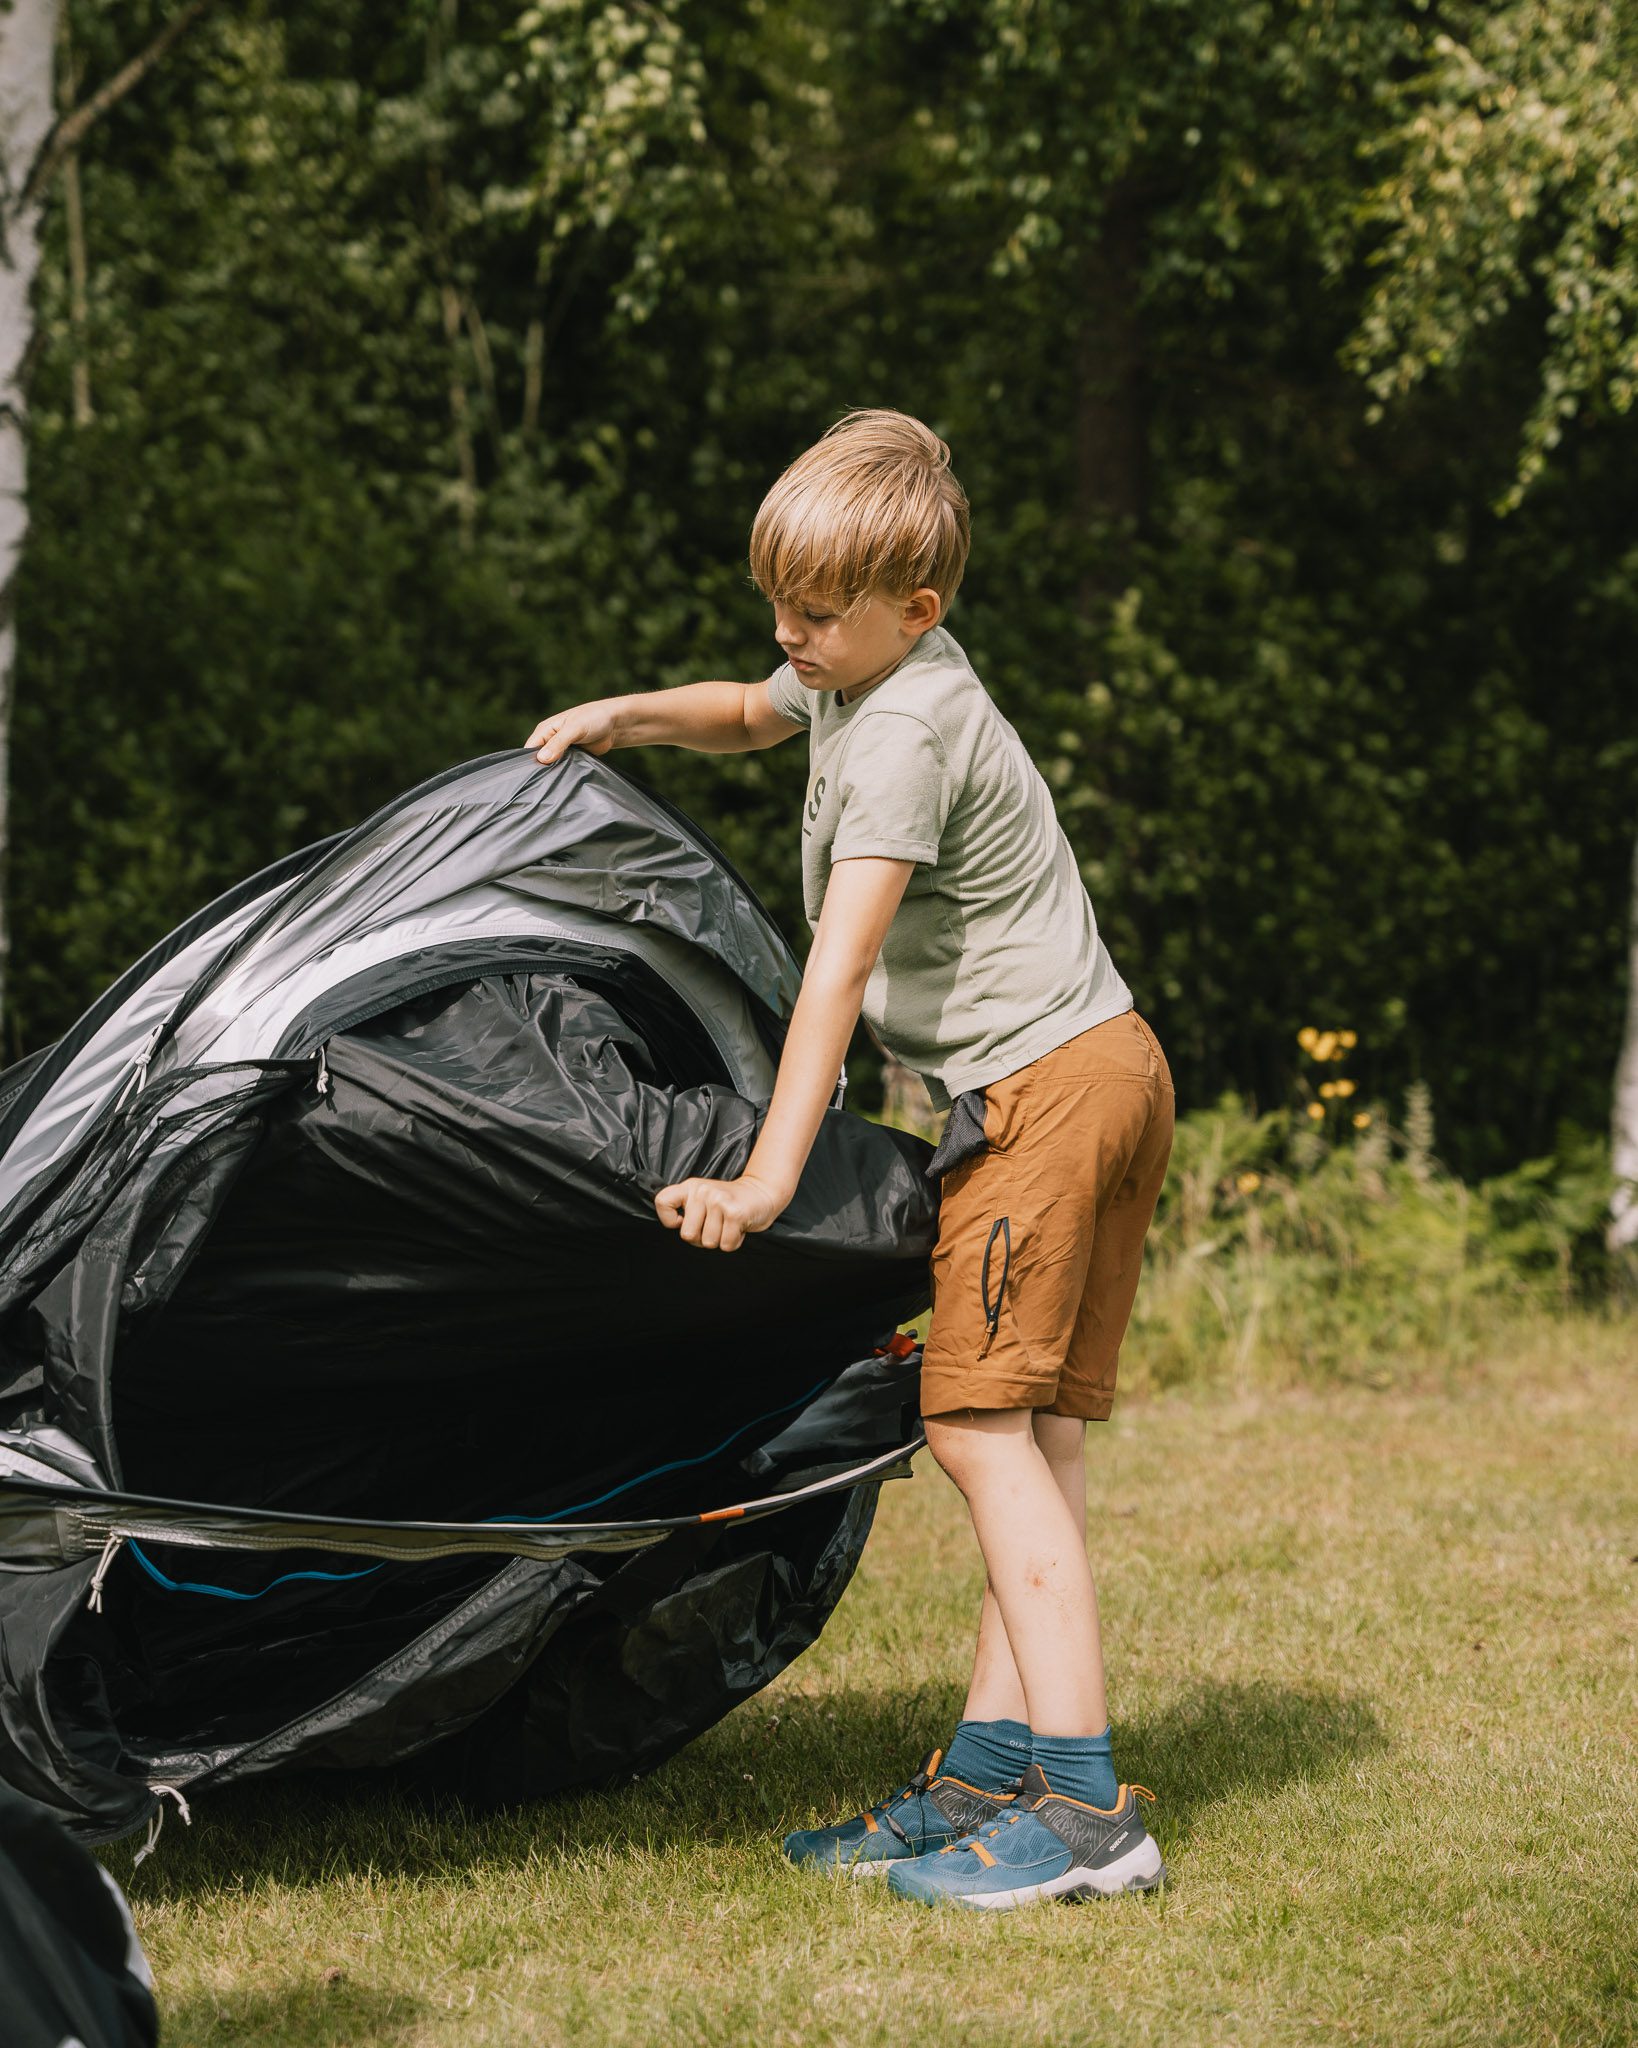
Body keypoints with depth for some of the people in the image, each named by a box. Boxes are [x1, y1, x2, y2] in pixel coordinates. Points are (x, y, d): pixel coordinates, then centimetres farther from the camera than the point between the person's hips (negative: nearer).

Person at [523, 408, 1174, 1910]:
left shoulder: (904, 736, -16)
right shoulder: (867, 672, 14)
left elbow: (841, 964, -23)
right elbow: (751, 716, 36)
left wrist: (767, 1177, -26)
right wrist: (632, 717, 17)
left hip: (1042, 1087, -10)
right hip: (1107, 1070, 10)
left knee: (983, 1424, -14)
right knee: (1024, 1432, 7)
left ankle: (1084, 1807, -18)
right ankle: (988, 1773, 9)